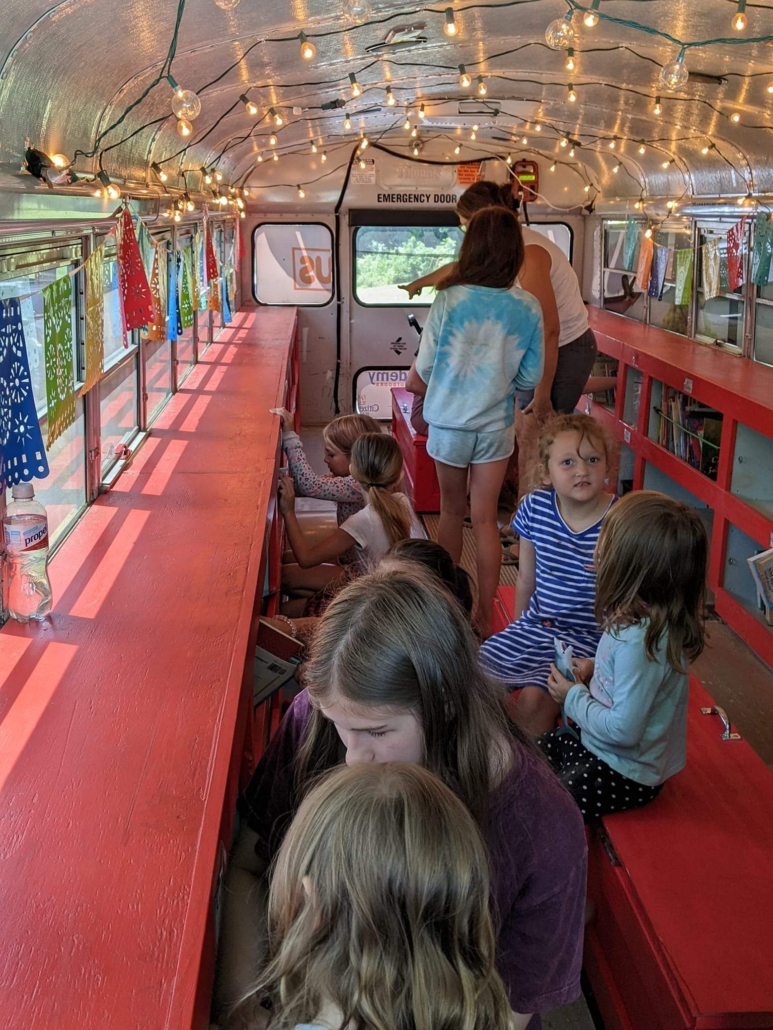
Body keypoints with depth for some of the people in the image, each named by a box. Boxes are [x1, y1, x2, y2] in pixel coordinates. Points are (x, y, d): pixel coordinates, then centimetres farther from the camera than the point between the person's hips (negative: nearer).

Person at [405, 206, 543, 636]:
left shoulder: (449, 299, -15)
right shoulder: (528, 307, -10)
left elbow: (423, 370, -7)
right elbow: (530, 378, -4)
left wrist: (415, 382, 16)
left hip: (449, 421, -1)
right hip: (497, 425, 1)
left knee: (452, 511, 17)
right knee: (485, 518, 8)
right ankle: (485, 615, 13)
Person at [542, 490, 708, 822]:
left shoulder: (638, 643, -33)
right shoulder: (648, 617, -6)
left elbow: (624, 730, -28)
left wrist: (573, 698, -15)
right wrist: (594, 671, -1)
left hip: (627, 773, -9)